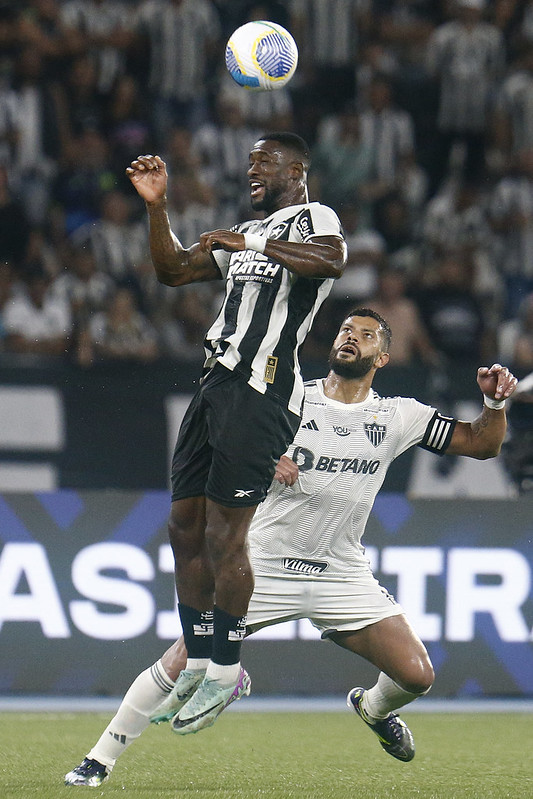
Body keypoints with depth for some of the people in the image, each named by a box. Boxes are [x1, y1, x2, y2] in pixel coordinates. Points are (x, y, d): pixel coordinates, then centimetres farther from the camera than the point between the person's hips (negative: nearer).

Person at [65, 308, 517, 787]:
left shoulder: (397, 416, 3)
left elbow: (482, 445, 8)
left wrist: (495, 404, -11)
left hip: (343, 574, 1)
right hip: (265, 563, -1)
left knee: (416, 676, -11)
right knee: (182, 663, -11)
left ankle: (374, 708, 25)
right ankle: (100, 760, 3)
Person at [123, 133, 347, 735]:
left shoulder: (314, 219, -2)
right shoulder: (249, 233, 27)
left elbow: (332, 260, -26)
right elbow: (173, 271, 27)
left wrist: (250, 244, -26)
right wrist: (156, 207, 17)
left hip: (262, 391, -9)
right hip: (217, 386, 9)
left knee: (224, 533, -10)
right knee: (186, 528, 9)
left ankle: (226, 671, -2)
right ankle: (197, 665, 16)